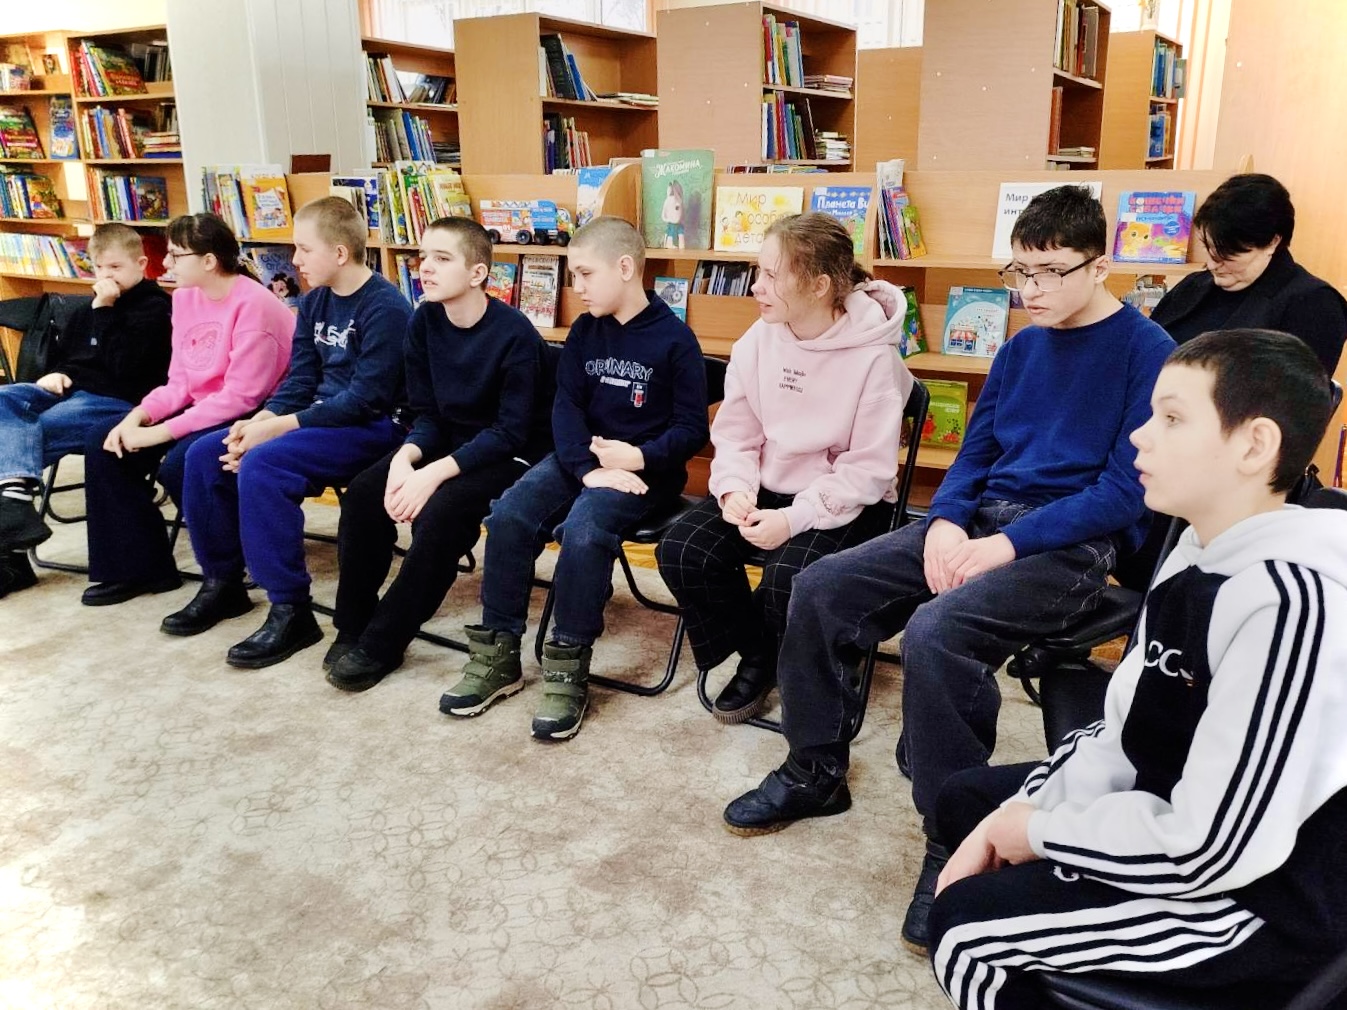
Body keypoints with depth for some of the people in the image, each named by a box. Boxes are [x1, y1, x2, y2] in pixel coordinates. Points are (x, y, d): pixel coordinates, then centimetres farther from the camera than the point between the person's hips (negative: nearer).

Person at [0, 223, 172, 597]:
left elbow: (123, 365, -16)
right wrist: (54, 373, 7)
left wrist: (104, 310, -14)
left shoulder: (154, 307, -3)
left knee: (32, 431, -26)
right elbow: (63, 354, 31)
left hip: (119, 401, -8)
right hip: (71, 391, 8)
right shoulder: (87, 310, 22)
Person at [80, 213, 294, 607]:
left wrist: (160, 432, -23)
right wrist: (137, 417, -9)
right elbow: (180, 382, 9)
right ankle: (138, 566, 6)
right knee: (104, 443, -3)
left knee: (179, 464, -32)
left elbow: (240, 397, -24)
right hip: (203, 412, 9)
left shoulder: (253, 305, -20)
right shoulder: (186, 297, 7)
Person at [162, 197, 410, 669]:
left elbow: (365, 399, -22)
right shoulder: (315, 302, 10)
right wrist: (260, 420, -10)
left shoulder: (386, 308, -17)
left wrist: (279, 427, -21)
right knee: (204, 456, 0)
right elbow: (300, 379, 10)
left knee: (260, 466, -29)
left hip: (371, 427, -9)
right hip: (320, 417, 9)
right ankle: (222, 582, 15)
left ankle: (291, 610, -20)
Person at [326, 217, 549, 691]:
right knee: (364, 493, -15)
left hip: (511, 454, -6)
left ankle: (382, 644, -14)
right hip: (451, 439, 6)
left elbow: (512, 432, -21)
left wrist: (435, 473, -29)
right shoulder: (425, 322, -2)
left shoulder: (514, 333, -20)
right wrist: (405, 457, -20)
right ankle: (353, 627, 1)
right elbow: (428, 415, 2)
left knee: (440, 510, -31)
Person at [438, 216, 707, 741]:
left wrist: (640, 457, -23)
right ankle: (497, 652, -7)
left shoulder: (674, 338, -6)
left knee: (583, 530, -33)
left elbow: (692, 429, -6)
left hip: (644, 467, -5)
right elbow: (566, 406, 1)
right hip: (581, 457, 5)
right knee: (508, 515, -19)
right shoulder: (584, 331, 9)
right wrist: (590, 469, -16)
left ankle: (568, 668, -19)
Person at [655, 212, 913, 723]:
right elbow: (735, 433, 4)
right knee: (681, 553, -16)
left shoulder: (873, 356, -16)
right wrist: (735, 490, -16)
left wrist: (794, 519, -24)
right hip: (764, 488, 5)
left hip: (842, 503, -5)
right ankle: (756, 657, 8)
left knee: (787, 580, -31)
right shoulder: (758, 340, -2)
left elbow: (869, 469, -15)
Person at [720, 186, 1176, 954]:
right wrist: (946, 522, -5)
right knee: (822, 587, -7)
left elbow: (1126, 491, -14)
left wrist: (1011, 543, -21)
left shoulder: (1147, 352, -7)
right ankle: (816, 773, 10)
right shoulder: (1022, 348, 14)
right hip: (982, 518, 8)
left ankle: (955, 841, -15)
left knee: (936, 632, -34)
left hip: (1075, 544, -7)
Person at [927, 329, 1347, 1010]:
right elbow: (1122, 729, 4)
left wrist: (1040, 830, -15)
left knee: (966, 922, -13)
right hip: (1177, 813, 9)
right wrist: (1007, 821, -6)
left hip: (1264, 896, -9)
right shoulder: (1202, 548, 1)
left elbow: (1212, 851, -30)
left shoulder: (1290, 601, -29)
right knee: (967, 799, 15)